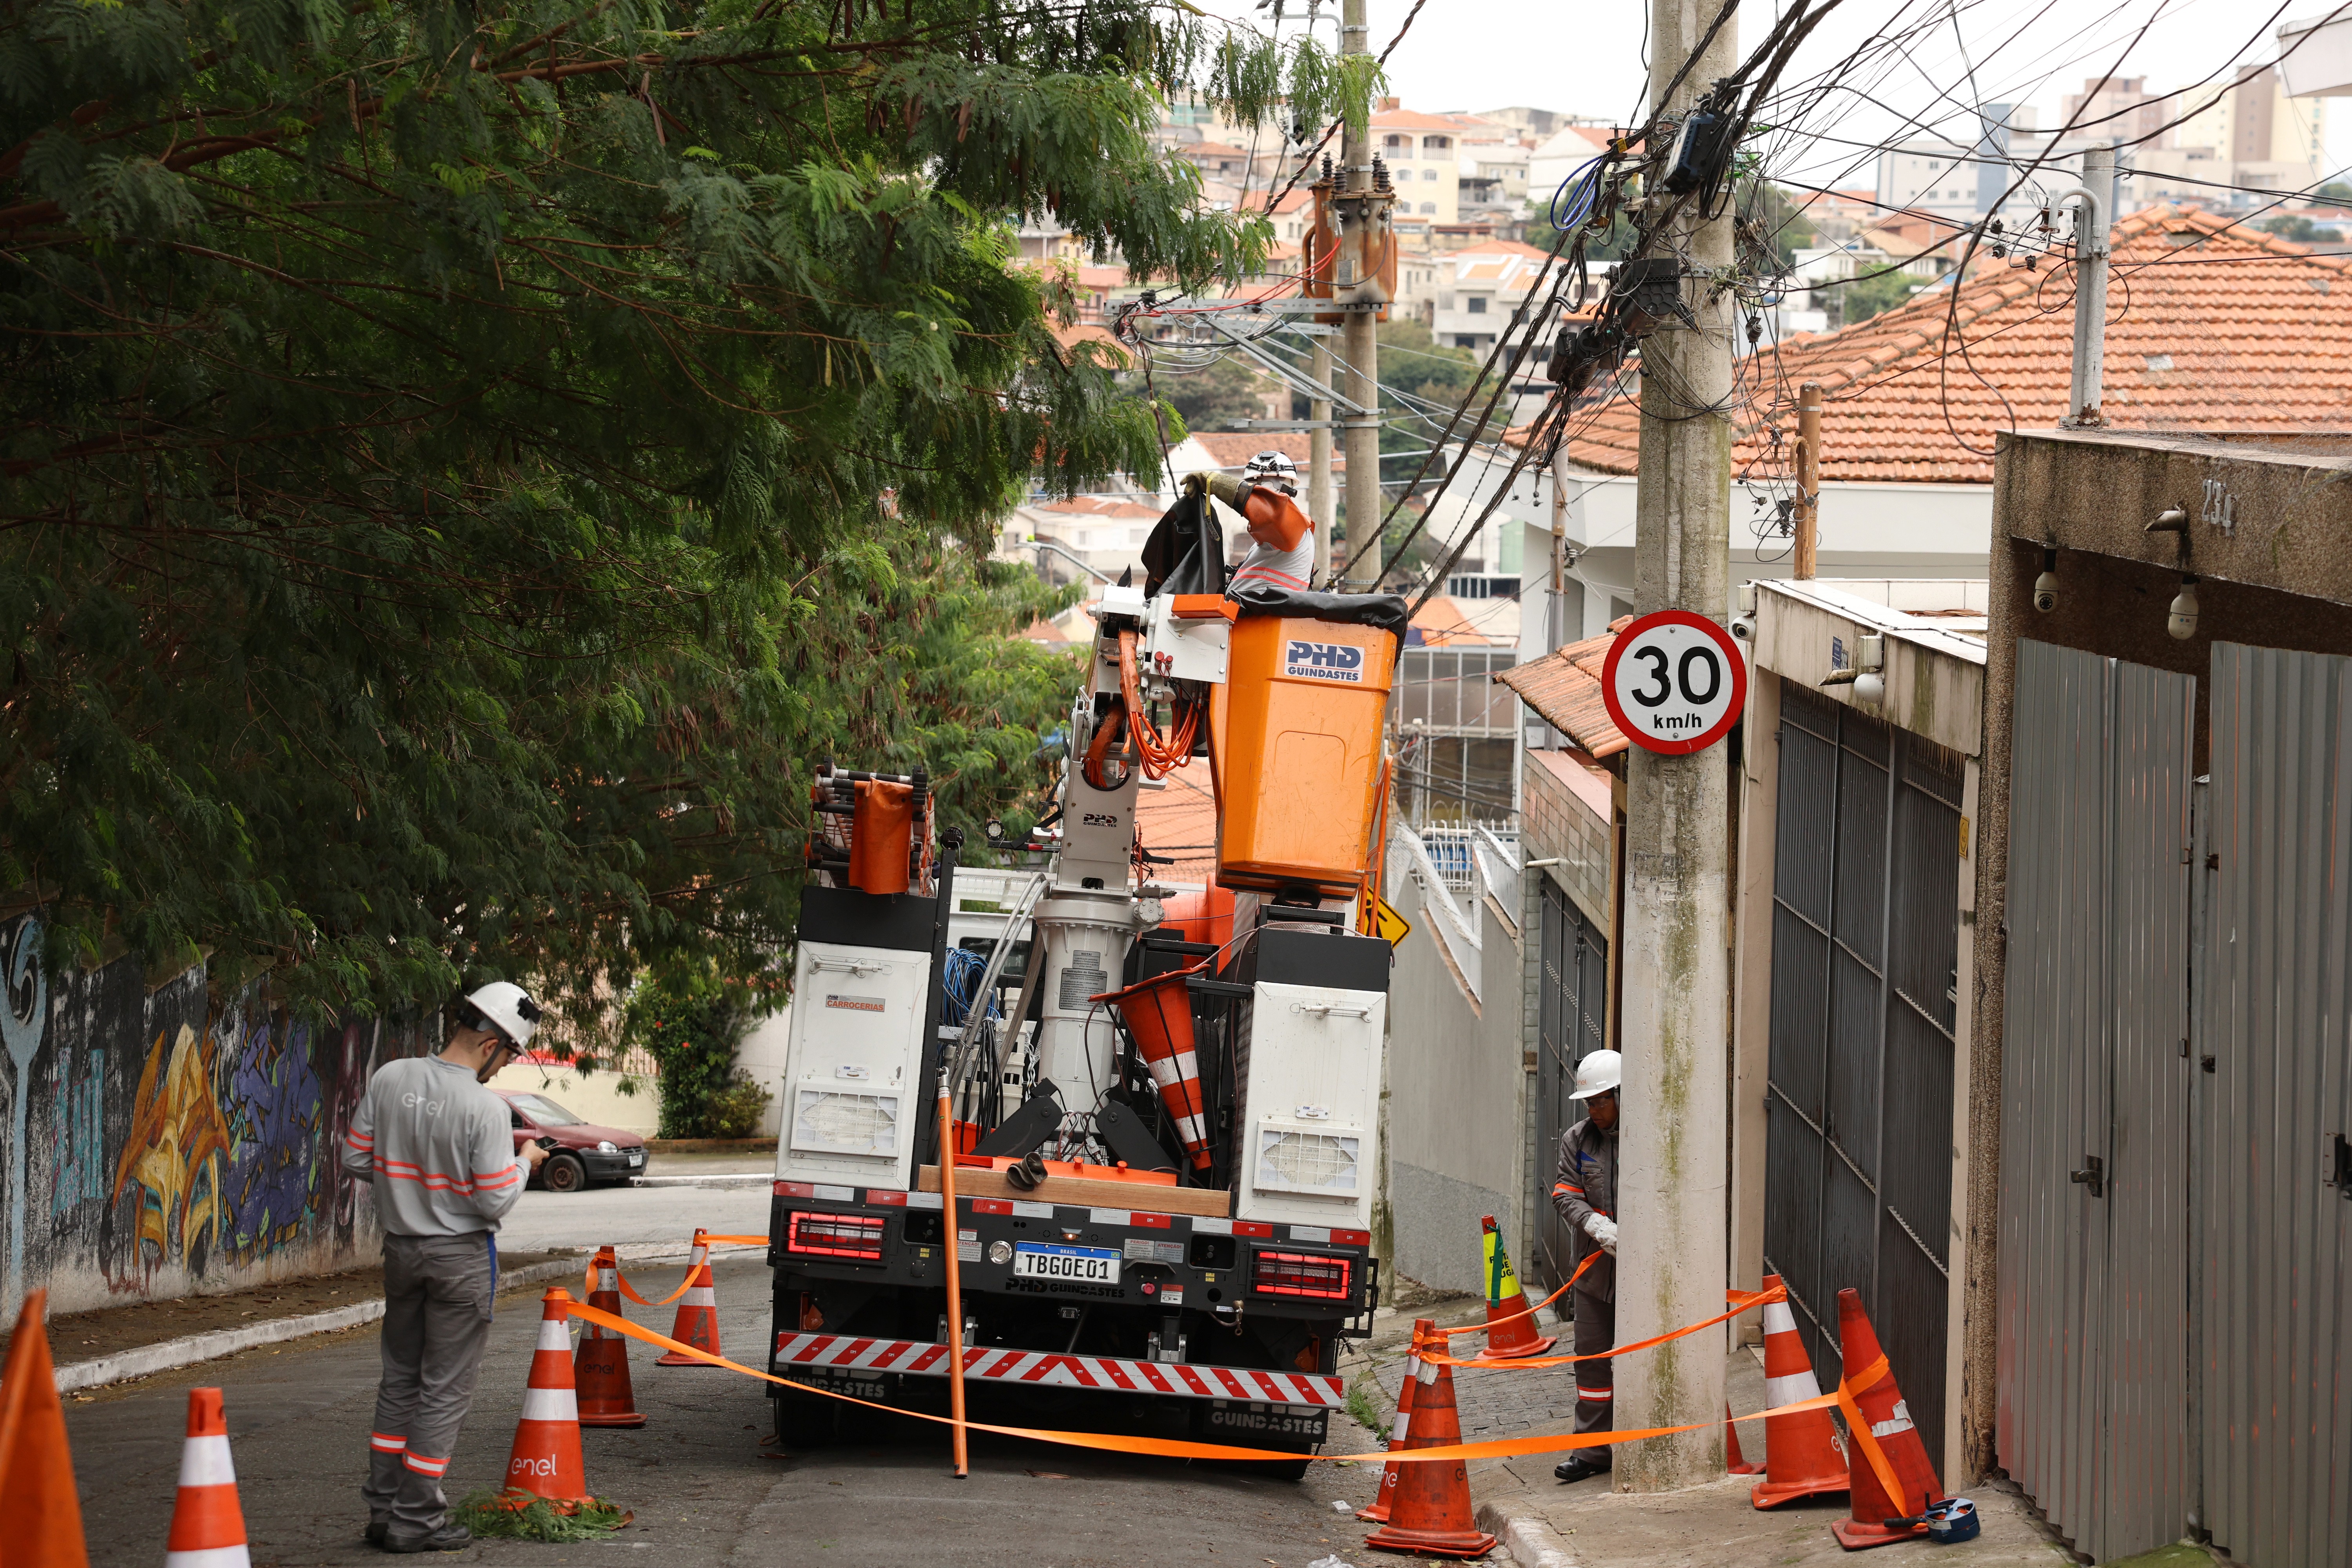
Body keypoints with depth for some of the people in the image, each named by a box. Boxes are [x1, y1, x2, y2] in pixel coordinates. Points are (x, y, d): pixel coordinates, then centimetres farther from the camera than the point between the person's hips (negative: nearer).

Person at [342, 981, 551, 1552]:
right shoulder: (485, 1109, -21)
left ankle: (383, 1506, 19)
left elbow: (356, 1158, 1)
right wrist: (523, 1162, 0)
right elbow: (494, 1202, -18)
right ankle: (417, 1518, 5)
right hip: (460, 1256, -6)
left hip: (401, 1247, 6)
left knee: (400, 1378, 17)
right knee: (445, 1388, 3)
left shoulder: (390, 1079, -5)